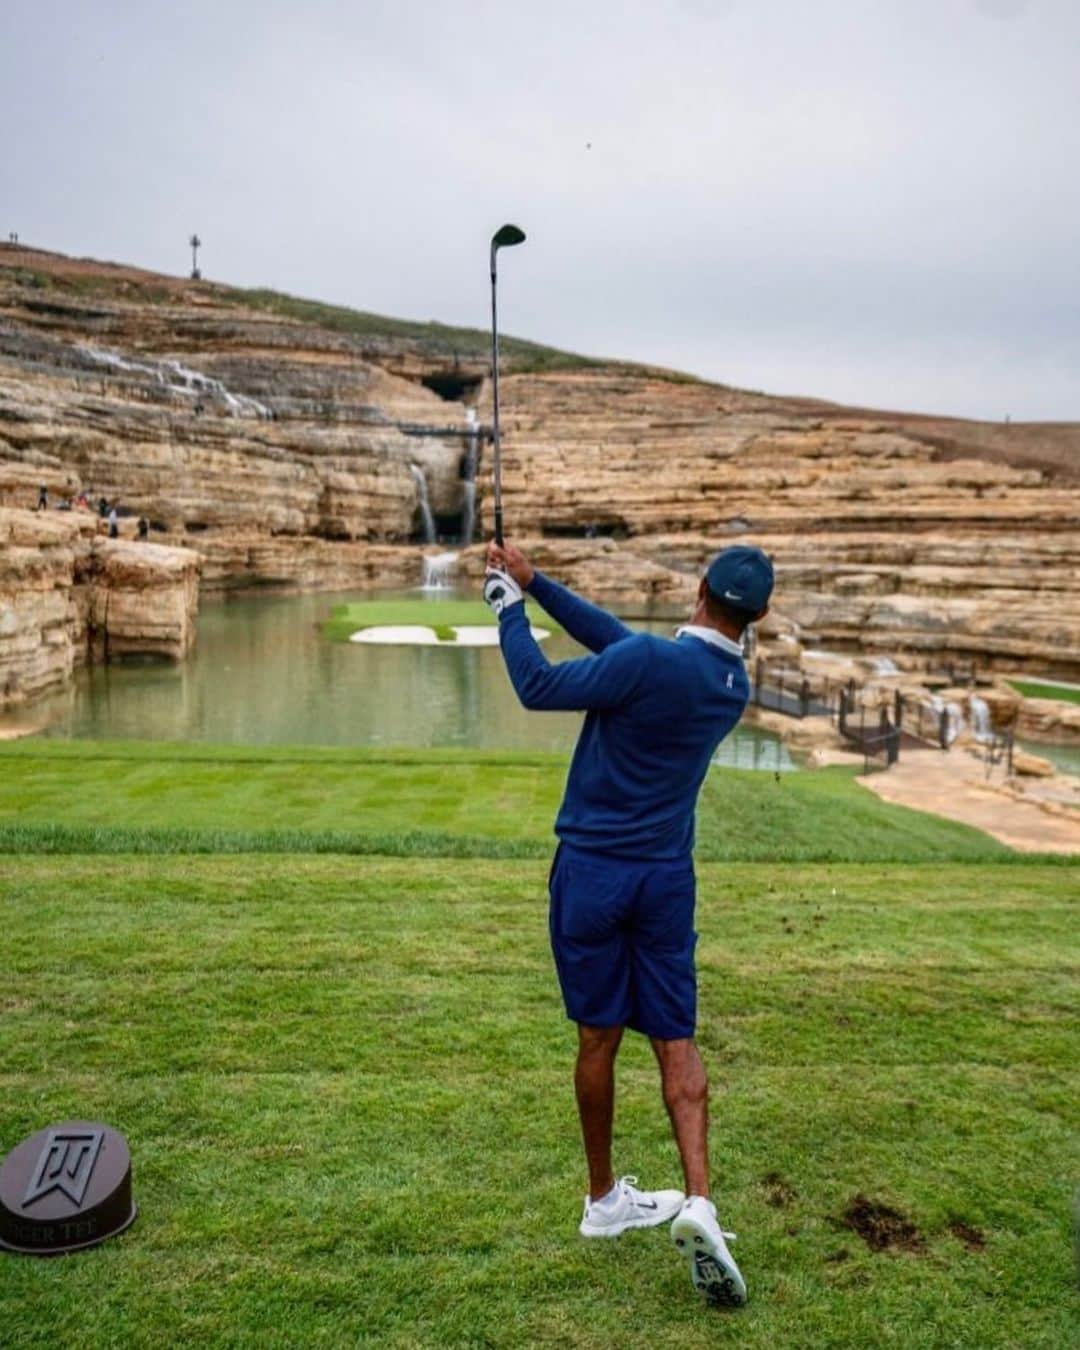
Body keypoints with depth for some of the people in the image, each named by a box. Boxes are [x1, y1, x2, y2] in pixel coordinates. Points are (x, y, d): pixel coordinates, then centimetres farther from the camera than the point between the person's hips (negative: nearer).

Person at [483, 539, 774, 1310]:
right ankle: (698, 1202, -5)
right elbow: (619, 642, 6)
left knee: (599, 1037, 9)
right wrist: (538, 583, 7)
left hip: (593, 869, -4)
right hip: (667, 877, 4)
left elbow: (538, 689, -12)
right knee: (676, 1042, 9)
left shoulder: (649, 661, -20)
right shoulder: (735, 687, 3)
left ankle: (605, 1200, 26)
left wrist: (511, 604, 0)